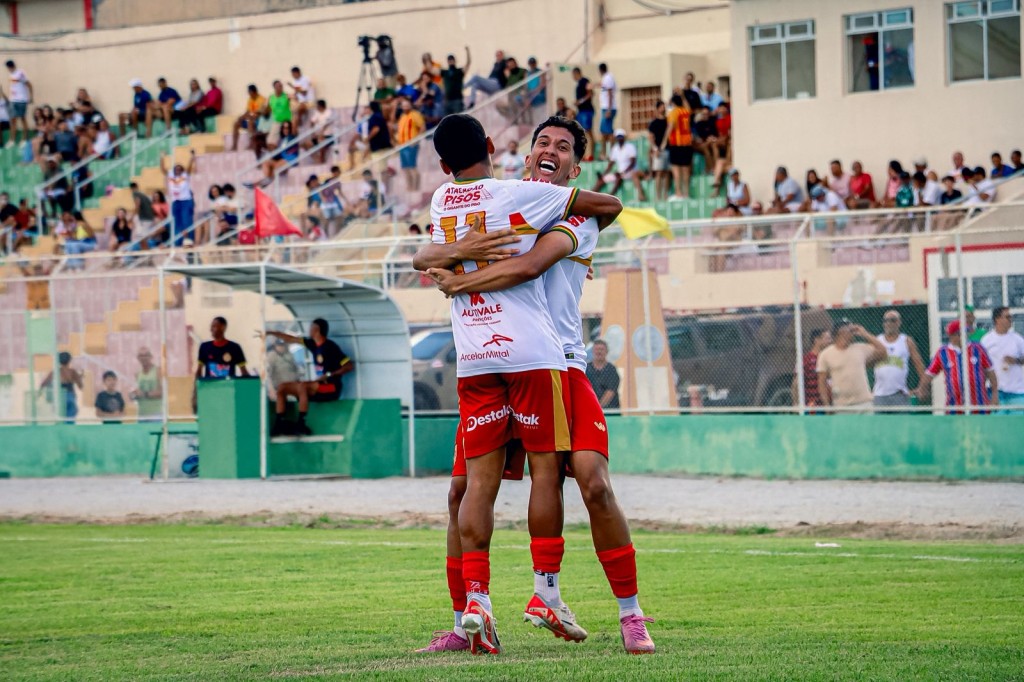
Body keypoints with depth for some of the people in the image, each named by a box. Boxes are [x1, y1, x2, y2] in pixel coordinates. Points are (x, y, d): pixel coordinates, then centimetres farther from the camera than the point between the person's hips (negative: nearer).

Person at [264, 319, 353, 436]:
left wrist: (329, 375, -24)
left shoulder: (331, 347, -14)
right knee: (282, 388, 3)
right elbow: (291, 339, 17)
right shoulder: (313, 344, 9)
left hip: (331, 388, -9)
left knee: (302, 386, -34)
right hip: (319, 386, 9)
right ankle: (278, 424, -6)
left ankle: (301, 424, -32)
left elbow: (350, 366, -18)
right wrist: (269, 333, 20)